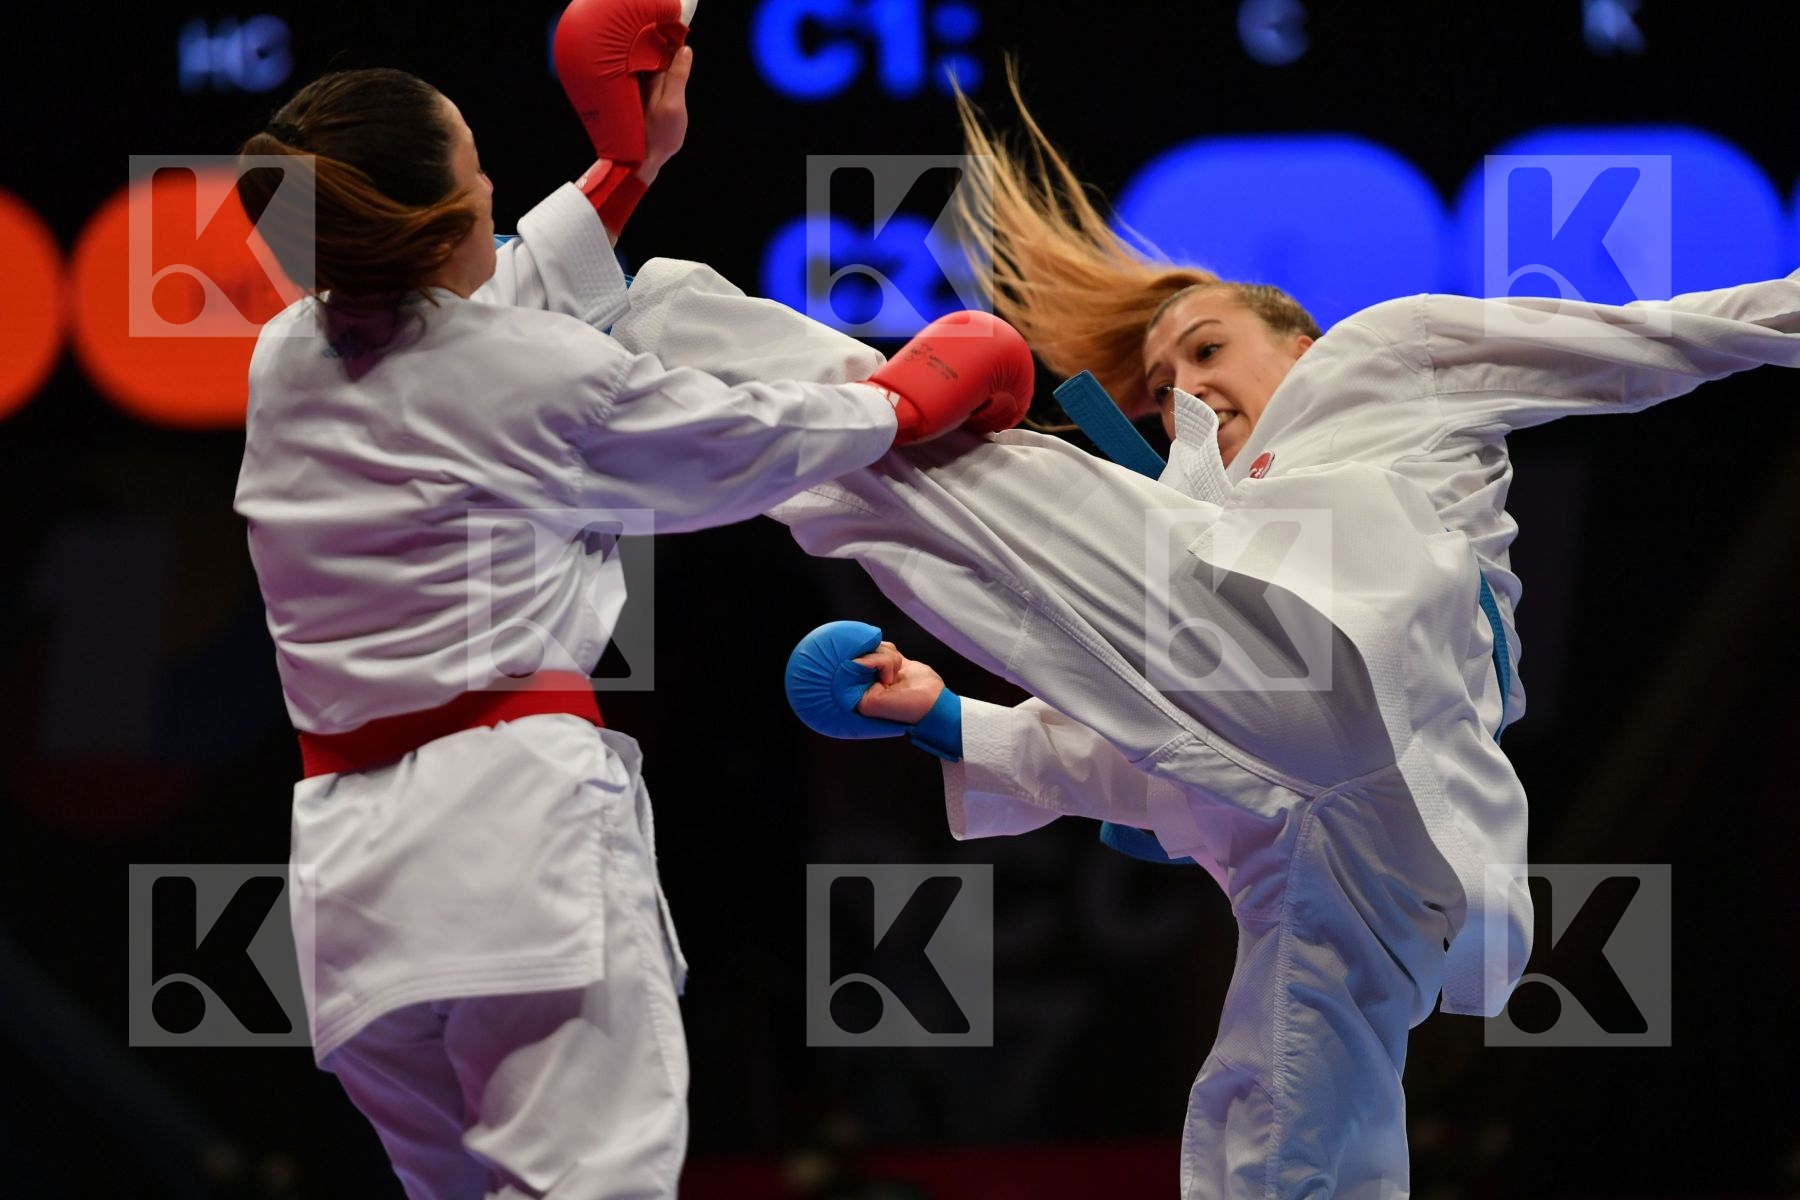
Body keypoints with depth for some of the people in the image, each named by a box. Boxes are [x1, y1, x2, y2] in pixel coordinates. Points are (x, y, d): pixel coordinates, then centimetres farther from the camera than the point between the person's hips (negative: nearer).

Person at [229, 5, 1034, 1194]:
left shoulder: (285, 367, 12)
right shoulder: (547, 381, -4)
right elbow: (755, 448, 12)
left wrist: (629, 166, 38)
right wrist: (906, 400, 31)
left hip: (354, 862, 7)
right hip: (525, 825, -7)